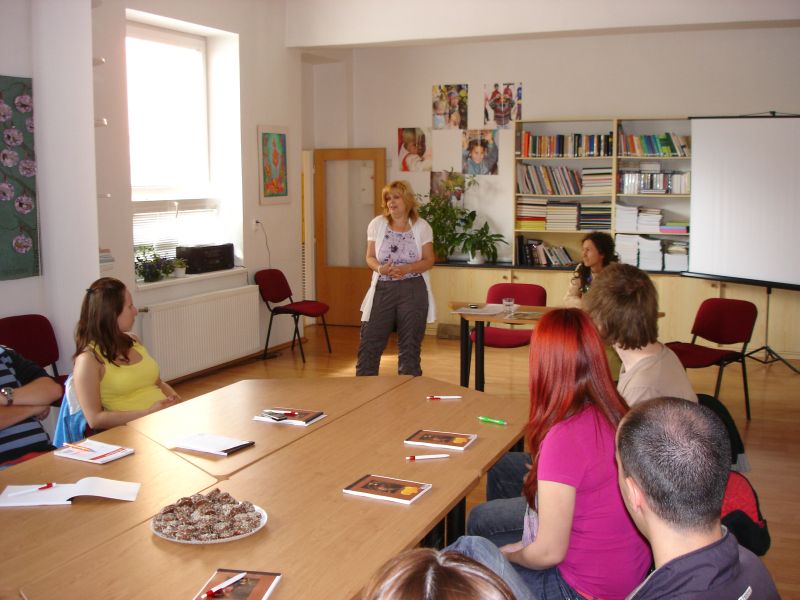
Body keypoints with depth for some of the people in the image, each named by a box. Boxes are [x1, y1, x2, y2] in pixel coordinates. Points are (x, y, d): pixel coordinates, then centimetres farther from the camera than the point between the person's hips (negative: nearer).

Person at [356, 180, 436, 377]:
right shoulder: (377, 224, 4)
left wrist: (406, 269, -18)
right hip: (382, 288, 1)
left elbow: (429, 260, 0)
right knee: (369, 343, 0)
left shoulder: (421, 226, 0)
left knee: (409, 346, 5)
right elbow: (370, 257, 6)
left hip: (413, 290, -1)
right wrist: (380, 268, -16)